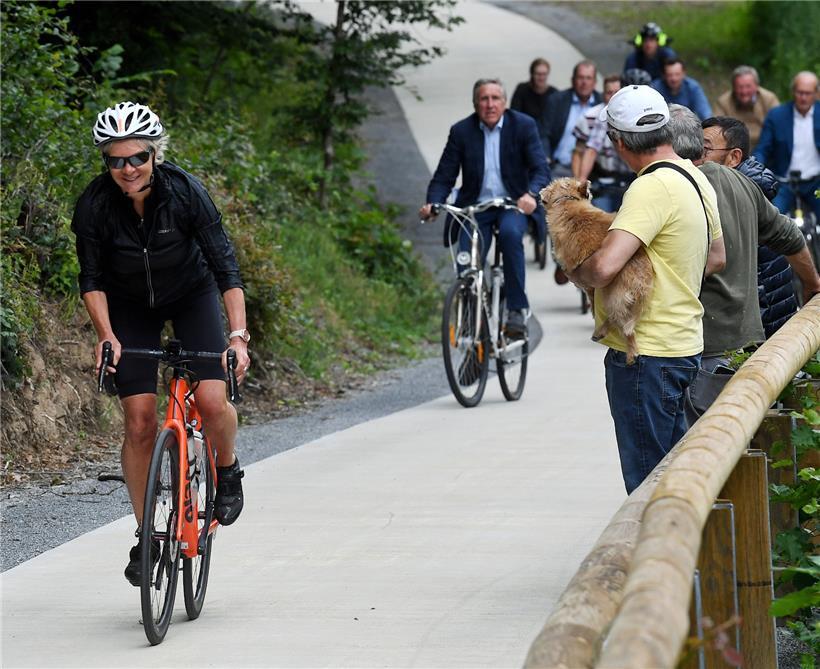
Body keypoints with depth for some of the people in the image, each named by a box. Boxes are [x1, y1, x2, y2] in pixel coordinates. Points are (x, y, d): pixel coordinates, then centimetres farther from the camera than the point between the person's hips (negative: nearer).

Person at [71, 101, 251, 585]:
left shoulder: (185, 191, -28)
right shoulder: (94, 205, -25)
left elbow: (225, 266, -27)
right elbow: (92, 280, -14)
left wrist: (239, 333, -35)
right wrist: (106, 336, -27)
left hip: (192, 295, -1)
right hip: (131, 306, 1)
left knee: (212, 400, -20)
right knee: (140, 422, -8)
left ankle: (228, 472, 12)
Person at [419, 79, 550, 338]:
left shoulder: (523, 126, -5)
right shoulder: (461, 131, -1)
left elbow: (541, 170, -13)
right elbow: (444, 176, -1)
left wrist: (531, 194, -35)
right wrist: (432, 204, -22)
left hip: (513, 205, -2)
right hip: (475, 207, 2)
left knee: (510, 233, -34)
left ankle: (518, 309, -26)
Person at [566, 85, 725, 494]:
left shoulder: (652, 188, -20)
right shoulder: (696, 179, 9)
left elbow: (604, 267, -30)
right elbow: (716, 256, 25)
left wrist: (576, 274, -8)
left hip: (647, 354, -9)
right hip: (683, 342, 9)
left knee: (647, 481, -3)